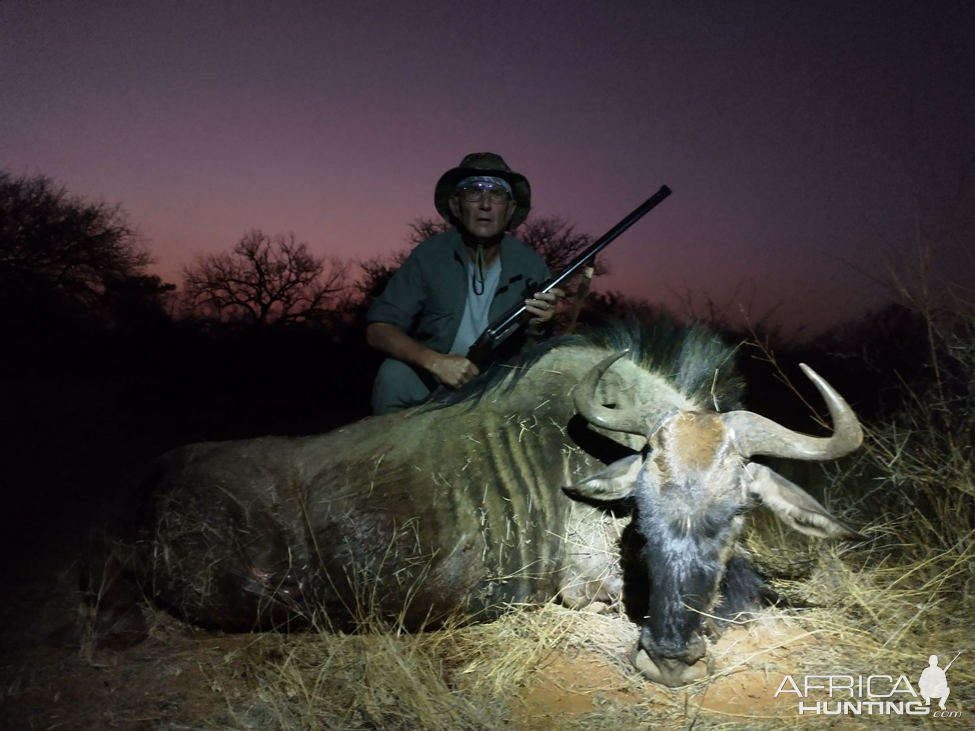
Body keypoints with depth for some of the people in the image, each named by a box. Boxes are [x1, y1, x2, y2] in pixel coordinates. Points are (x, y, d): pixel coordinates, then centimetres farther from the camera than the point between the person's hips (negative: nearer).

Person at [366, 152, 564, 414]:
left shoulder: (531, 266, -11)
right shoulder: (430, 255, -13)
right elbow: (377, 330, -16)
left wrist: (536, 328, -29)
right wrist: (435, 361, -33)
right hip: (431, 380, -1)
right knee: (396, 373, -29)